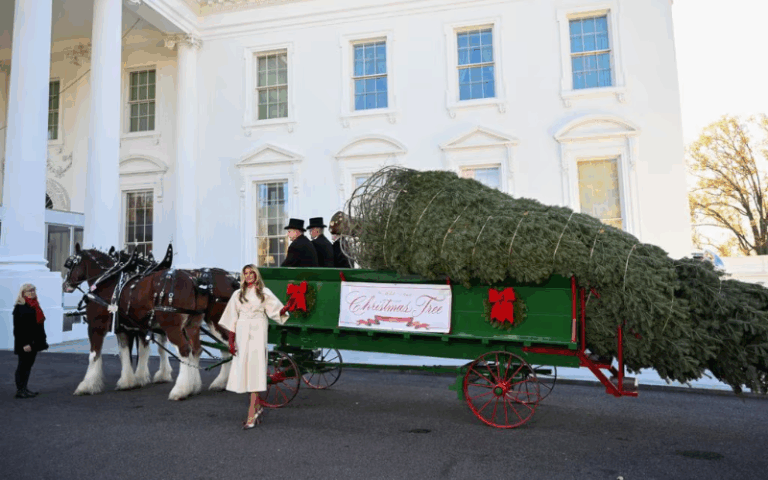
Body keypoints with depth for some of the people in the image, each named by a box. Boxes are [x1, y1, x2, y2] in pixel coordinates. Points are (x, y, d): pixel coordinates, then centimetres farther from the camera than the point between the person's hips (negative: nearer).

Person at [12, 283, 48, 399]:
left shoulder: (35, 305, 14)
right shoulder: (20, 307, -11)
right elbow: (19, 328, -16)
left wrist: (43, 340, 17)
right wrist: (24, 343, -22)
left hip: (34, 341, 8)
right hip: (25, 344, -8)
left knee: (28, 365, 13)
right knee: (23, 365, -2)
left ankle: (24, 388, 21)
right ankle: (20, 390, 6)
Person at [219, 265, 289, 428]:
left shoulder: (264, 292, 6)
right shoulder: (238, 294, 11)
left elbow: (276, 311, -1)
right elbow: (232, 319, 10)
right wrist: (231, 341, 5)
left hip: (258, 332, -3)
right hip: (242, 332, 3)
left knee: (255, 368, -9)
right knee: (243, 368, 5)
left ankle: (252, 414, -9)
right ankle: (258, 405, 24)